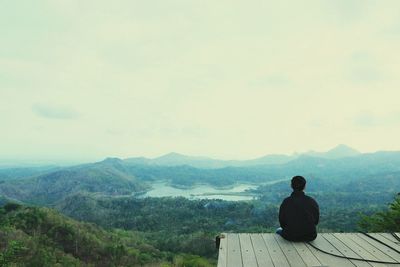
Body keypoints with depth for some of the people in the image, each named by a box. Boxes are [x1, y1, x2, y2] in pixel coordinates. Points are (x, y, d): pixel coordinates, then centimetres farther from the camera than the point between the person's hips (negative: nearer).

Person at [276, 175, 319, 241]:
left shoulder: (286, 202, -12)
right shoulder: (312, 201, -9)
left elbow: (282, 221, -3)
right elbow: (316, 221, 1)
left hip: (290, 236, -1)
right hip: (310, 236, 1)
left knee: (279, 230, 32)